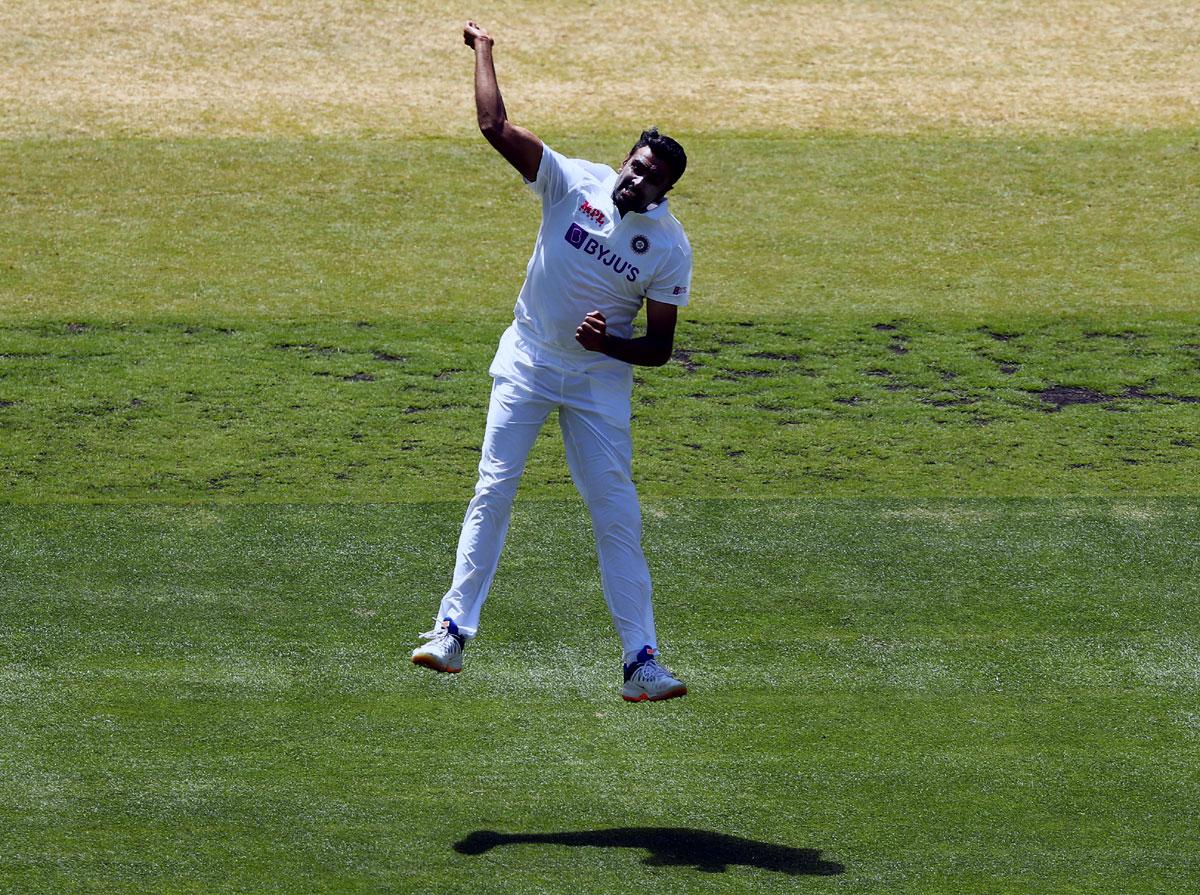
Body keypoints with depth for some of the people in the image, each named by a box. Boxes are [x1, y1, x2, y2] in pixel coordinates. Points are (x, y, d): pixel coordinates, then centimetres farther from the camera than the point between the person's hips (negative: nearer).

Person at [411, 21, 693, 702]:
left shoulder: (671, 248, -12)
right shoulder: (576, 183, -10)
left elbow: (659, 349, -9)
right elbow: (498, 128, -17)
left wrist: (608, 344, -27)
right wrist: (483, 51, -15)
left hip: (600, 381, -1)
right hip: (527, 364, 1)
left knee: (618, 516, -4)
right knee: (493, 491, -4)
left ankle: (642, 662, -2)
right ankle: (453, 631, 0)